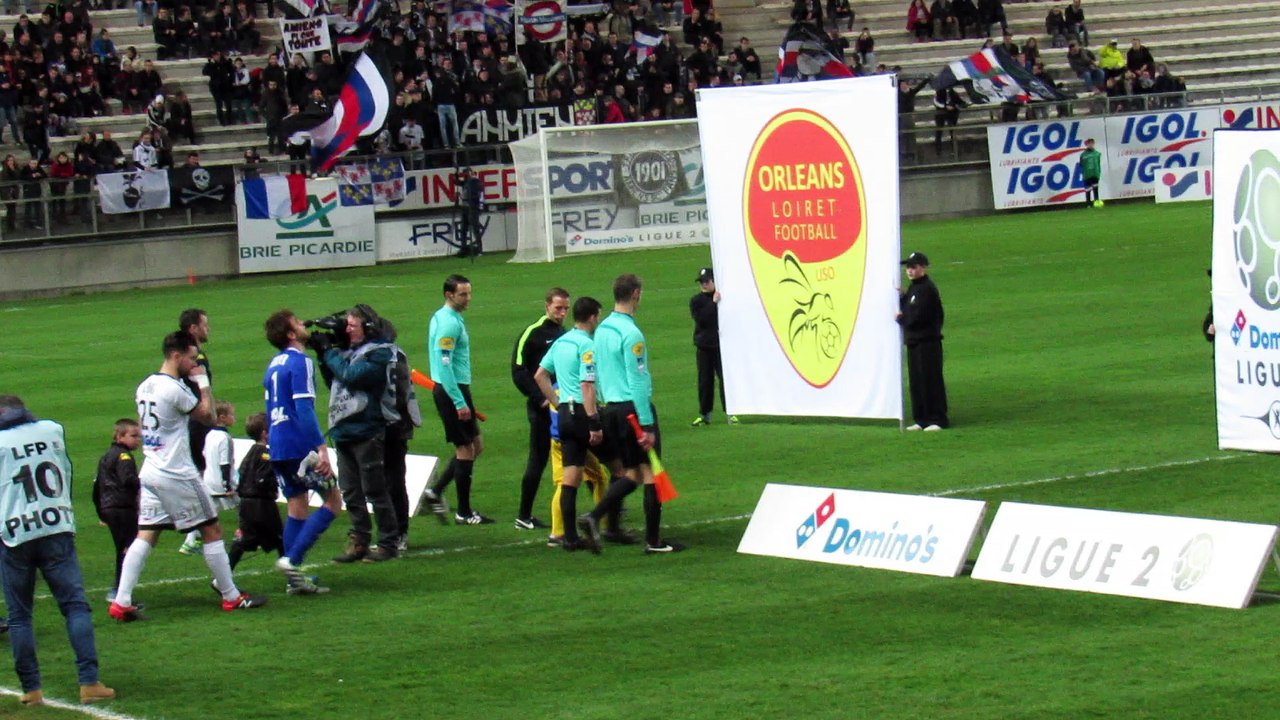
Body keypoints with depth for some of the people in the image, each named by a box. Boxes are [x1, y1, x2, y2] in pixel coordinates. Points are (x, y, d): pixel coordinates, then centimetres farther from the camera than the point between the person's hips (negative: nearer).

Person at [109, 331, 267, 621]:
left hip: (150, 471, 8)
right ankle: (231, 597, 11)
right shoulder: (175, 389, -16)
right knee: (212, 530, 4)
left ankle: (121, 602, -6)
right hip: (177, 475, -8)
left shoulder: (144, 387, 9)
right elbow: (209, 417, -6)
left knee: (145, 536, 3)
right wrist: (203, 382, 2)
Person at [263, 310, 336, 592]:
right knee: (333, 501, 0)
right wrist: (321, 449, -24)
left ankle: (294, 579, 9)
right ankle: (292, 559, -11)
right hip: (299, 446, -9)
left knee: (296, 507, 12)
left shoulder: (274, 365, 16)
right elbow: (304, 408, -21)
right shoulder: (300, 362, -12)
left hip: (277, 448, 9)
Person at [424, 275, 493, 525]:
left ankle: (436, 492, 14)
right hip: (452, 391, -10)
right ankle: (464, 513, 4)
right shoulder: (449, 323, -18)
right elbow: (444, 364, -23)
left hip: (449, 389, 10)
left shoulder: (443, 318, 14)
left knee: (476, 446, 14)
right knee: (466, 449, -3)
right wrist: (459, 402, -23)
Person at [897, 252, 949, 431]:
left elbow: (917, 316, -17)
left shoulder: (927, 289, -13)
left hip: (927, 341, -9)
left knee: (930, 380, -7)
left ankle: (938, 420, -4)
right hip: (914, 341, 9)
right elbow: (903, 309, 15)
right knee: (916, 381, 10)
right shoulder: (913, 288, 17)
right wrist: (901, 296, 0)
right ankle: (921, 419, 15)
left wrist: (901, 319, -2)